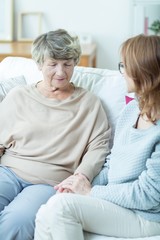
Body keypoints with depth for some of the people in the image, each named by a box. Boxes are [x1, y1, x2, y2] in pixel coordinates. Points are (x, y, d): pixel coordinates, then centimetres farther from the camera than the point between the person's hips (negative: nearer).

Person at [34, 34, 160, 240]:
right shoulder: (131, 108, 6)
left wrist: (91, 192, -12)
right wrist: (85, 185, -2)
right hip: (114, 200, 7)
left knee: (61, 205, -23)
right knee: (46, 215, -12)